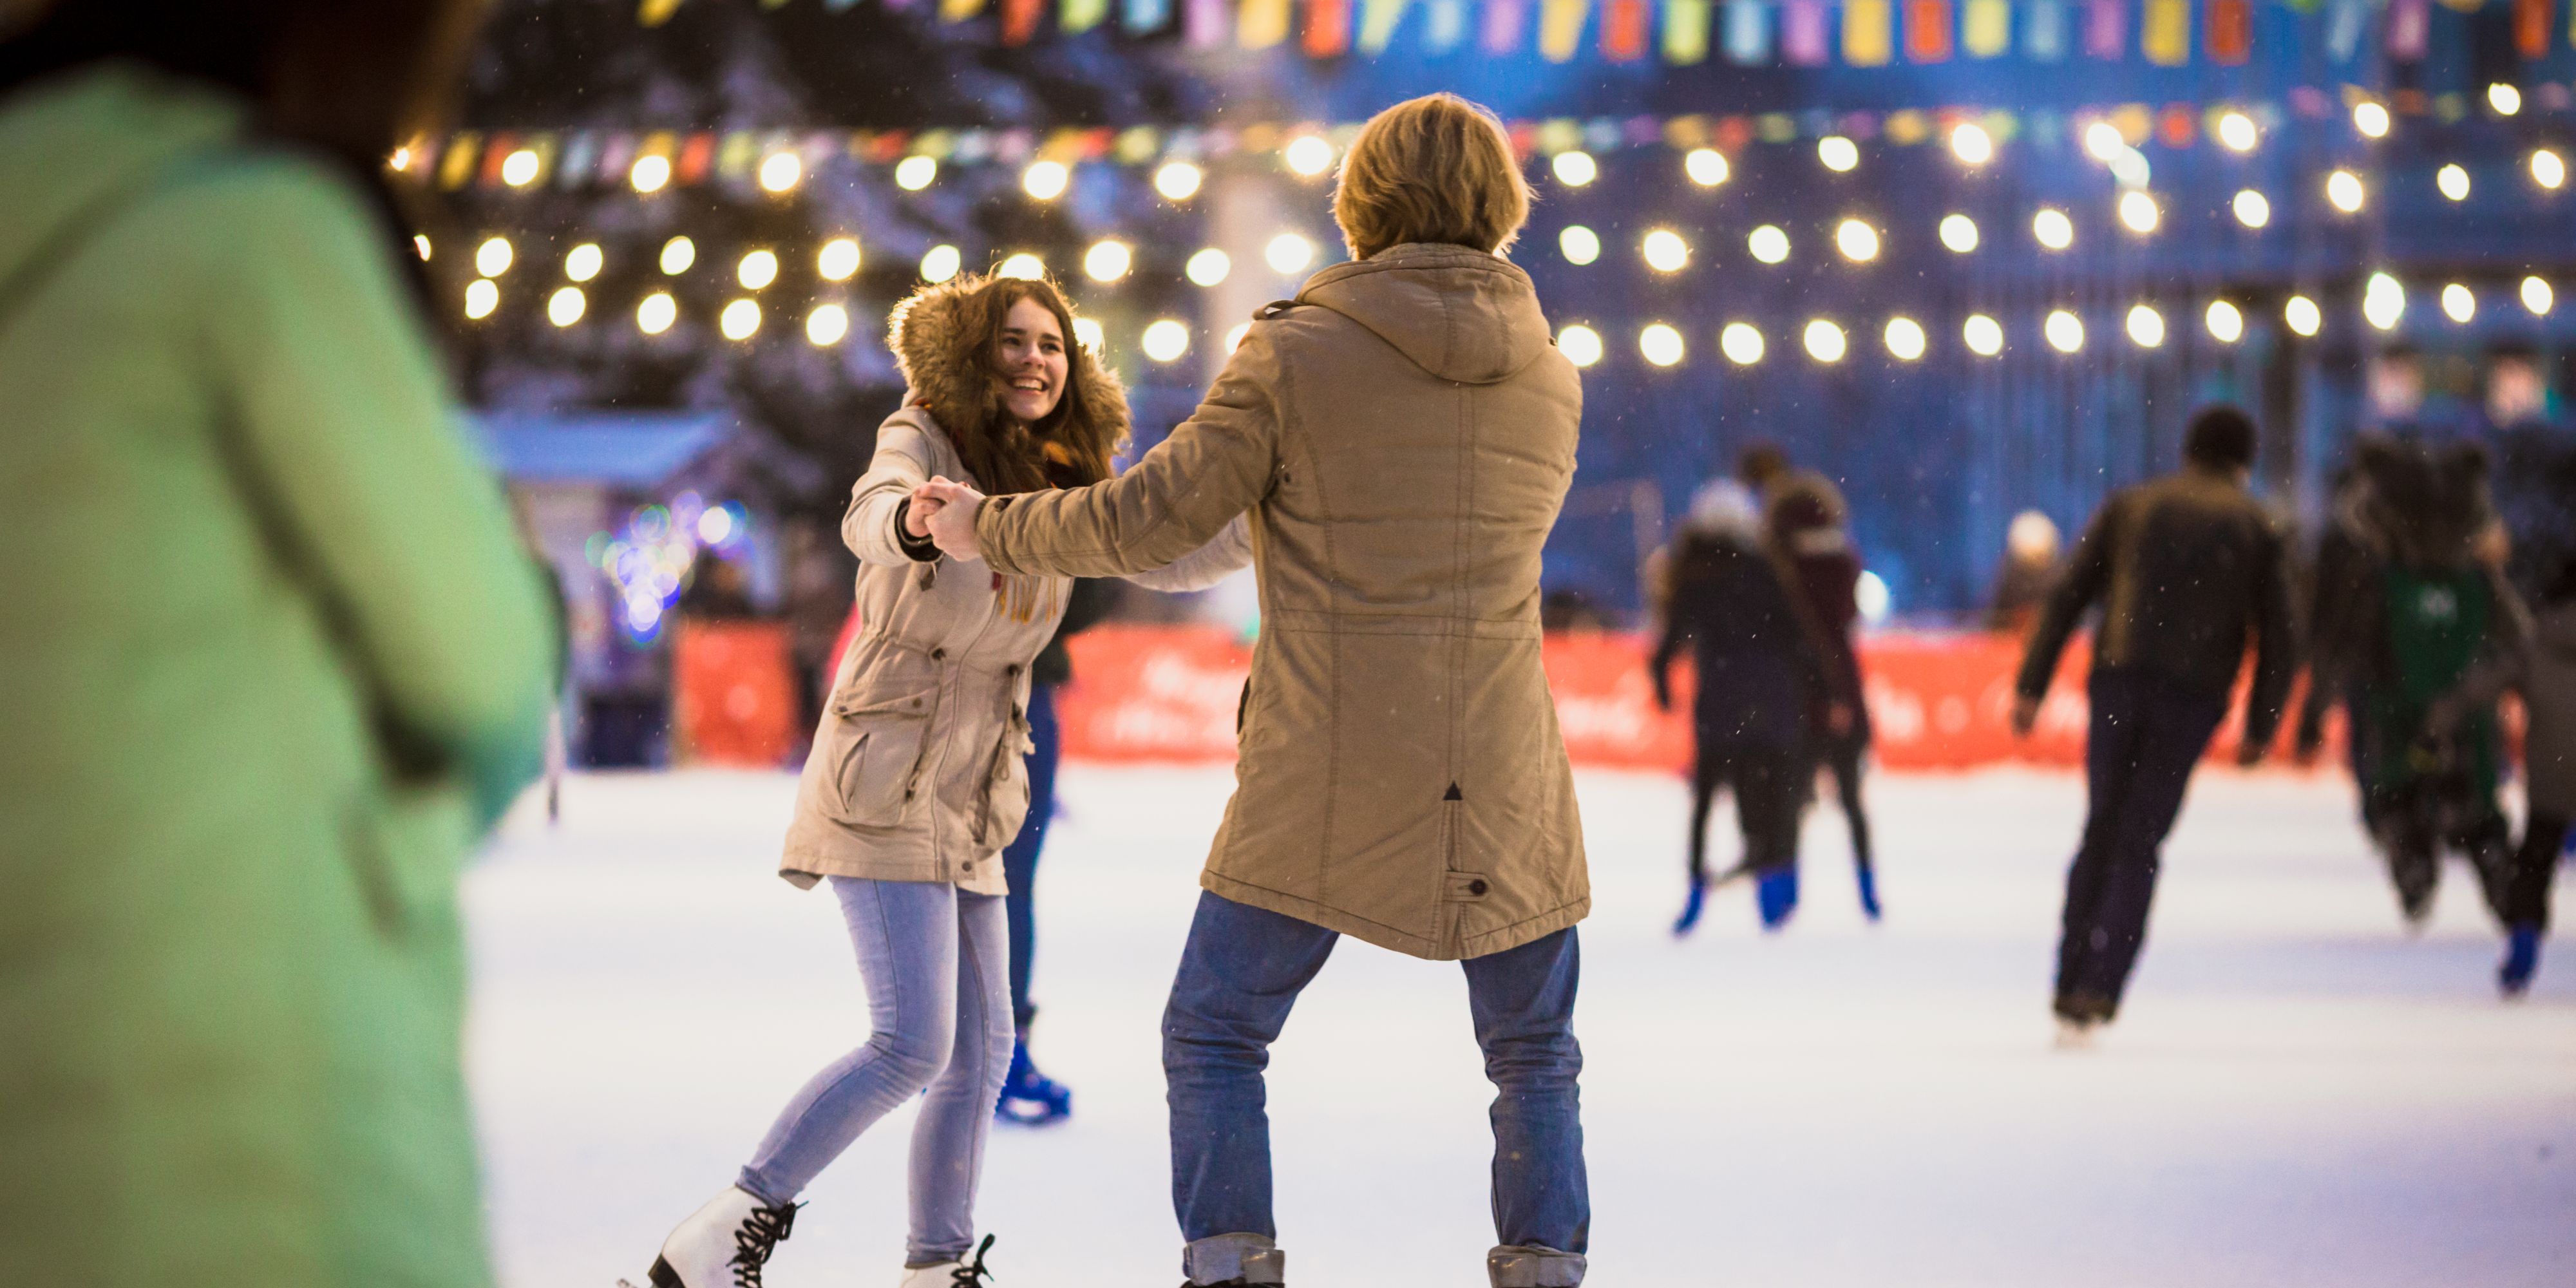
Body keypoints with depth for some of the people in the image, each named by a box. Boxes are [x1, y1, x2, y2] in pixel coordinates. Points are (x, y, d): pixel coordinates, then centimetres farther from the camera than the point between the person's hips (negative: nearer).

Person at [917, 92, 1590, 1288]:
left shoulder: (1295, 357, -5)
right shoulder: (1549, 383, 7)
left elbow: (1145, 522, -5)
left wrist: (992, 531, 12)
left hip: (1327, 784, -3)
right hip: (1501, 784, 3)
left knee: (1214, 1038, 9)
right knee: (1532, 1055, 17)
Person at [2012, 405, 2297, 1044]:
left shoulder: (2130, 506, 14)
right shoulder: (2257, 528, 12)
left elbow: (2067, 597, 6)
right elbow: (2277, 639, 6)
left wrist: (2032, 686, 4)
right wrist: (2260, 728, 12)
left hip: (2119, 680, 1)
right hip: (2194, 697, -1)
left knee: (2102, 830, 13)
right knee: (2138, 844, 2)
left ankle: (2072, 985, 10)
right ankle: (2098, 992, -8)